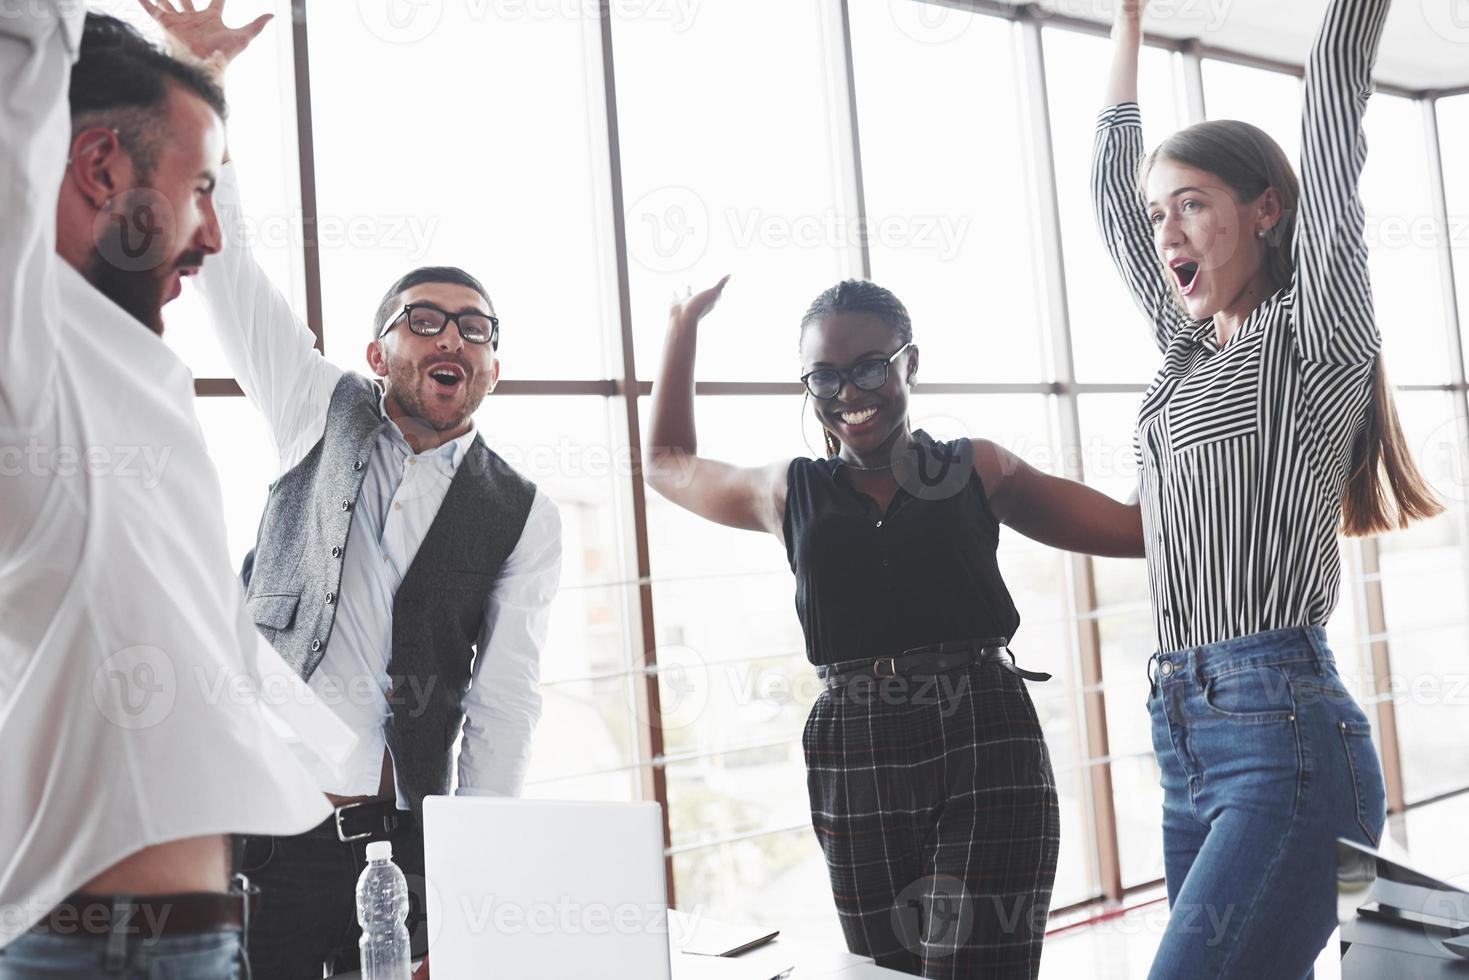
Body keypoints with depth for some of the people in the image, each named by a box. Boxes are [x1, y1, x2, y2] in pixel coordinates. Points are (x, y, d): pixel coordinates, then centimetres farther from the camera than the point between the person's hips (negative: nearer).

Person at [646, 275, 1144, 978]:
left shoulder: (979, 470, 9)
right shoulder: (790, 493, 15)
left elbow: (1138, 527, 11)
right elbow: (667, 461, 31)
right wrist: (683, 327, 34)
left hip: (987, 748, -2)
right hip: (855, 765, 3)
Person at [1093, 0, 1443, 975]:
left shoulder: (1317, 334, -2)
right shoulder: (1191, 346, 17)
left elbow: (1335, 95, -5)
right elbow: (1112, 189, 26)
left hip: (1285, 736, -7)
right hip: (1187, 742, 7)